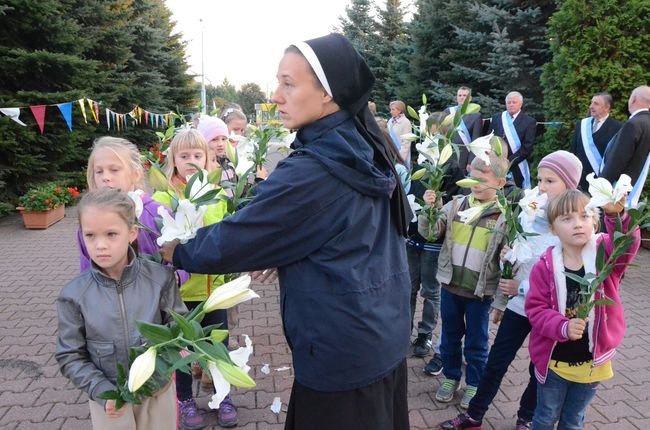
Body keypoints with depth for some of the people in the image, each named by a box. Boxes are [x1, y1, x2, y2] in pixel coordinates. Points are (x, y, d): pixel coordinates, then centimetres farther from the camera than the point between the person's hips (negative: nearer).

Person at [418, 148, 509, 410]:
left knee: (476, 342, 13)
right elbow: (429, 233, 1)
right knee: (450, 336, 18)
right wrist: (429, 209, -17)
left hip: (481, 291, -3)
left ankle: (474, 384, 35)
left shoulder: (504, 216, -9)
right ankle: (451, 377, 39)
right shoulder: (456, 205, 0)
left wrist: (501, 299, -6)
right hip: (451, 285, 3)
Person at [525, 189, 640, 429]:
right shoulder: (545, 266, -13)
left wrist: (616, 214, -49)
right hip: (553, 361, -1)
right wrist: (563, 327, -30)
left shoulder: (605, 254, -9)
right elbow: (536, 308, -13)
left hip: (591, 362, 1)